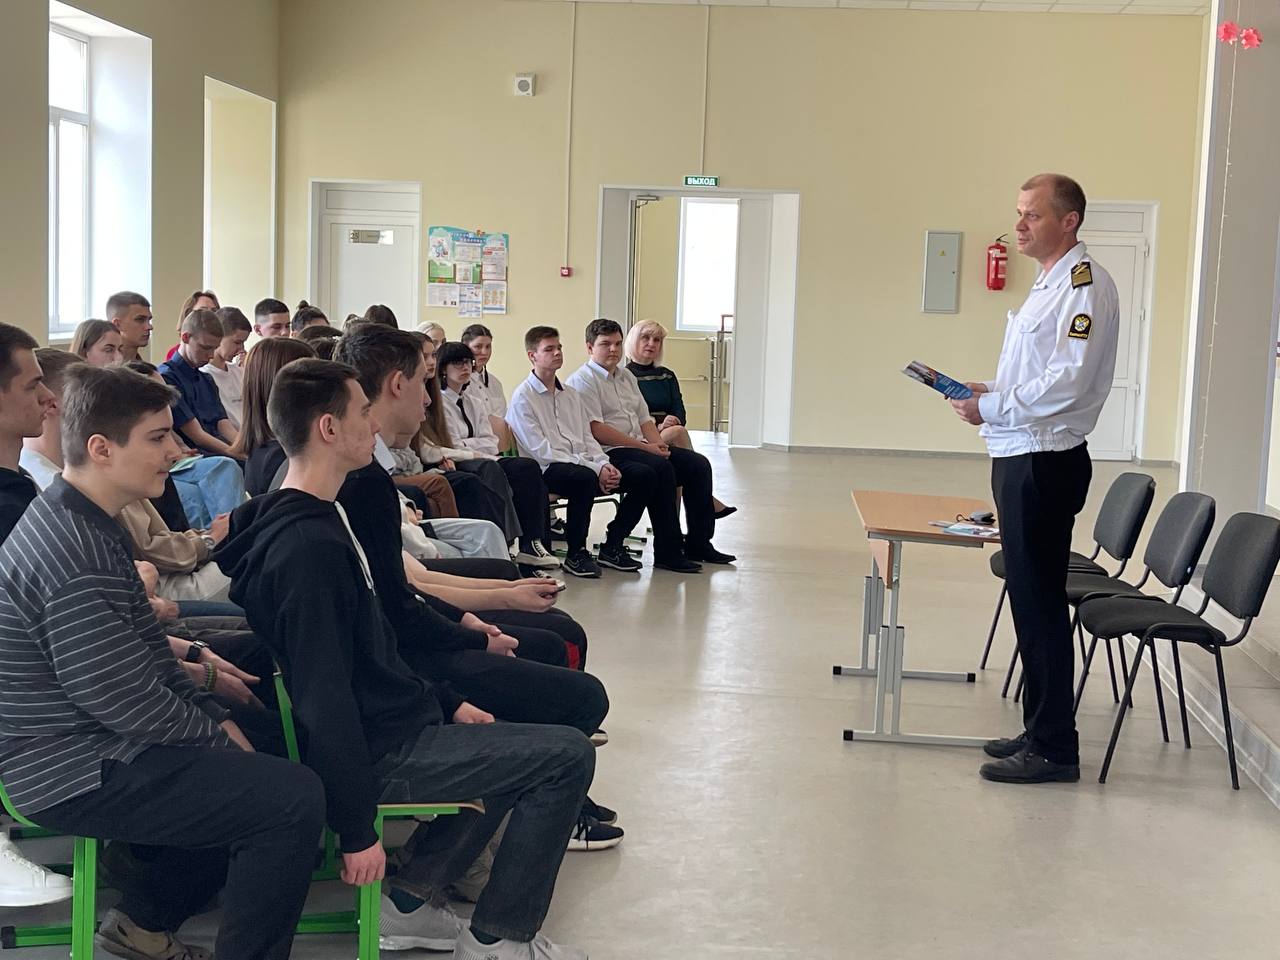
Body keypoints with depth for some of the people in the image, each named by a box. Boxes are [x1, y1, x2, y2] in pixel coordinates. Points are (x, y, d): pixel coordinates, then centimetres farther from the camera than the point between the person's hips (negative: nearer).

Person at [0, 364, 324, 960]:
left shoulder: (82, 521, 8)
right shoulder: (74, 555, -26)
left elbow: (142, 648, 14)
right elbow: (126, 701, -25)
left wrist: (212, 712, 6)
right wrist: (216, 732, -9)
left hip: (86, 739, 11)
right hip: (77, 775, -11)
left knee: (263, 762, 21)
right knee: (294, 799, -18)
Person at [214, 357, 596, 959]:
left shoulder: (319, 520, 9)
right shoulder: (308, 546, -25)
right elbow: (324, 696, -26)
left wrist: (448, 703, 17)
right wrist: (357, 832, -23)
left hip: (392, 723, 11)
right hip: (381, 755, -11)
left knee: (514, 749, 28)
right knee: (566, 755, -8)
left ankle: (407, 902, 21)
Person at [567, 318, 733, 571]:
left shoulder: (626, 376, 22)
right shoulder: (582, 380, -5)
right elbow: (596, 431, -16)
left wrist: (658, 443, -2)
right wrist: (646, 447, -17)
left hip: (641, 448, 9)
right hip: (610, 453, -9)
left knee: (698, 464, -7)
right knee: (661, 468, -32)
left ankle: (698, 544, -4)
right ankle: (668, 552, -26)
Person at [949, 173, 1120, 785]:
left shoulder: (1084, 285, -14)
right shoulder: (1049, 282, 18)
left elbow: (1067, 381, -23)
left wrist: (992, 408, -15)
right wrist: (992, 392, 10)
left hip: (1045, 463, -10)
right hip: (1021, 459, 10)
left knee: (1040, 602, -6)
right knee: (1029, 598, 15)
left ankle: (1054, 748, 3)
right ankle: (1039, 730, 25)